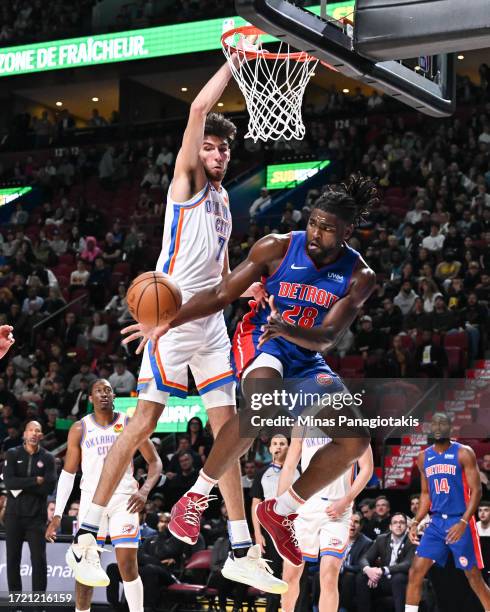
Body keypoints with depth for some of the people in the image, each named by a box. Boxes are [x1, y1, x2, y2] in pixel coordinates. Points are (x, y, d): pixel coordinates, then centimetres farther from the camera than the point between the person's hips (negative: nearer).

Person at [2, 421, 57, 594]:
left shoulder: (47, 458, 2)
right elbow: (9, 481, -12)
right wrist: (35, 481, -13)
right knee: (13, 559, 5)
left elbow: (49, 487, -10)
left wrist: (22, 486, -12)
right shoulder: (12, 454, 2)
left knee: (39, 560, -5)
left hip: (37, 516, -1)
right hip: (14, 515, 1)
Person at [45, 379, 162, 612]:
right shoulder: (79, 429, 3)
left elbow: (155, 462, 3)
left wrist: (144, 491, -15)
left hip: (124, 499, -1)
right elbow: (68, 472, 7)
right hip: (91, 498, 1)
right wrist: (57, 514, 1)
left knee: (128, 564, -8)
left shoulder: (130, 425, 1)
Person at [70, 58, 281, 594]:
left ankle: (241, 553, 5)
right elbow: (199, 108, -11)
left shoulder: (223, 199, 21)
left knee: (227, 427, 3)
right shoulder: (186, 182, 2)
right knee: (144, 421, -10)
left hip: (211, 320, 7)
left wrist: (243, 288, 11)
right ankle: (86, 534, -5)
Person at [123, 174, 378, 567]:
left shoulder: (360, 277, -9)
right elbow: (222, 294, -8)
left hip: (307, 357, 4)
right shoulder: (277, 248, -13)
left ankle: (281, 511, 8)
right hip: (259, 340, -4)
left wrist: (285, 328, -38)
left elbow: (326, 339, -18)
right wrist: (168, 323, -18)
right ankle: (197, 496, -22)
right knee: (264, 406, -38)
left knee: (356, 441, -10)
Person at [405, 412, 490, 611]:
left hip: (460, 522, -5)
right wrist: (416, 522, 6)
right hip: (436, 522, 5)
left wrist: (463, 522, -22)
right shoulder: (424, 457, 9)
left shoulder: (464, 453, -7)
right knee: (415, 572, -4)